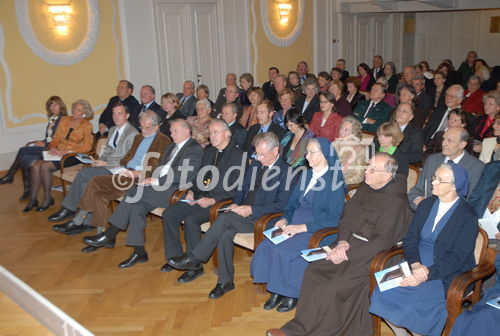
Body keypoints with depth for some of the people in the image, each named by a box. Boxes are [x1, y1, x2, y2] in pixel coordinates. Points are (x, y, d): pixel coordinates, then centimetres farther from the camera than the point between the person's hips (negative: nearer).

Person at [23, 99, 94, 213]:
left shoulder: (87, 126, -3)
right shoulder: (64, 120, 14)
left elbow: (87, 147, -11)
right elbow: (56, 138, 16)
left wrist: (65, 152, -18)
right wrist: (52, 147, -6)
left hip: (73, 155, -5)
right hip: (58, 152, 6)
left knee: (45, 166, -26)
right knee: (35, 166, -20)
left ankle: (47, 198, -8)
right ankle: (33, 199, -9)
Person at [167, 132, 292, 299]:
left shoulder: (286, 171, -8)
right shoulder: (256, 164, 15)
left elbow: (281, 204, -14)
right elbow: (243, 188, 22)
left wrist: (252, 209, -18)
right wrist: (236, 204, 1)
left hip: (262, 219, -6)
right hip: (244, 213, 6)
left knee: (225, 218, -27)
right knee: (226, 234, -23)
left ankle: (193, 259, -16)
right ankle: (225, 281, -8)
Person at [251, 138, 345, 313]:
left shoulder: (335, 182, -8)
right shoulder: (307, 175, 14)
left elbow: (333, 219, -13)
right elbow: (292, 202, 20)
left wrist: (302, 227, -19)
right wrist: (285, 219, -2)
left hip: (318, 231, -6)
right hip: (296, 223, 7)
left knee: (284, 250, -28)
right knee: (267, 245, -18)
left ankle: (292, 293, -6)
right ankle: (276, 290, -4)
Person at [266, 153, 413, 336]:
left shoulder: (396, 203, -16)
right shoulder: (366, 188, 7)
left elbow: (383, 241, -19)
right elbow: (347, 215, 11)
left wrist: (347, 254, -20)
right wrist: (343, 241, -7)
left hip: (370, 254, -7)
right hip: (350, 242, 7)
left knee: (334, 287, -22)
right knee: (314, 271, -11)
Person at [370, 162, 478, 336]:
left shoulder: (468, 216, -9)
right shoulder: (426, 205, 9)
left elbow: (457, 258, -13)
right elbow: (410, 239, 6)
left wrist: (426, 274, -23)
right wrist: (415, 264, -13)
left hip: (445, 275, -5)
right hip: (416, 265, 5)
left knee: (418, 304, -31)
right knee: (384, 293, -17)